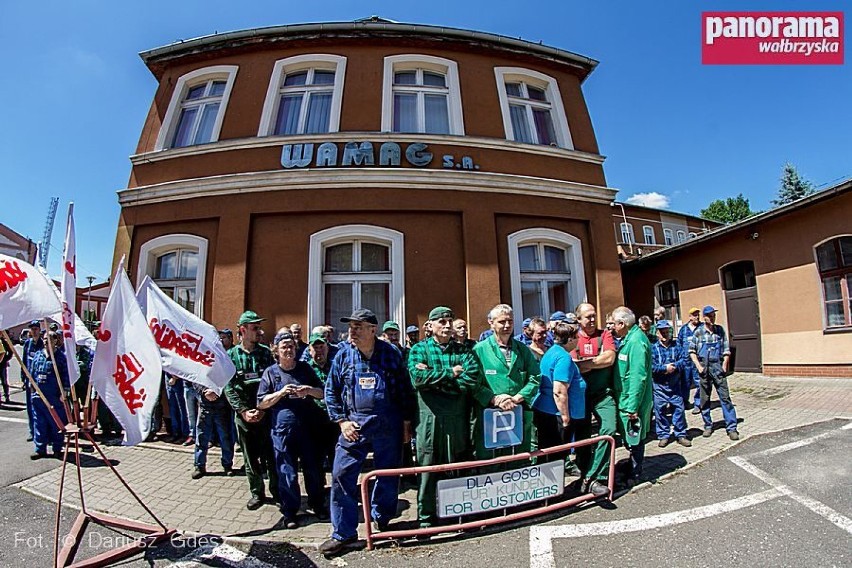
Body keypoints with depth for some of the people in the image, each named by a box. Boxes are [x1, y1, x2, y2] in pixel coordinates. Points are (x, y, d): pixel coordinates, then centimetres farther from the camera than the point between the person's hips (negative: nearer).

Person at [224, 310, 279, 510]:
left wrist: (263, 409, -11)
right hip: (244, 415, 1)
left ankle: (276, 490, 22)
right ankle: (257, 492, 28)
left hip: (266, 413, 0)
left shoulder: (265, 352, 1)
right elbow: (228, 387, -2)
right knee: (250, 457, 11)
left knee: (271, 455, 5)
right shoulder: (231, 355, 1)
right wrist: (243, 411, -12)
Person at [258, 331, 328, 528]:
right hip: (283, 427, -2)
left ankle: (318, 506, 27)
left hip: (308, 425, 2)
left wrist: (310, 390, -9)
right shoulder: (270, 372, 3)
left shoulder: (305, 368, 9)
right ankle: (289, 512, 22)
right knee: (287, 471, 5)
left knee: (314, 468, 9)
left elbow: (322, 393, 12)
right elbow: (261, 403, 1)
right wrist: (281, 392, -14)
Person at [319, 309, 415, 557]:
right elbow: (331, 390, 5)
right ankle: (343, 532, 16)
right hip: (354, 424, 1)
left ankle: (382, 520, 36)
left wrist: (406, 423, 3)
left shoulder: (390, 353, -5)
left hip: (388, 425, 0)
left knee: (388, 475, 12)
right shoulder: (343, 354, -2)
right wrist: (342, 421, -2)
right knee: (341, 475, -1)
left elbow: (405, 390, 2)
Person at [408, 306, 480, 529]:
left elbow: (472, 379, -10)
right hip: (430, 419, -2)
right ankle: (426, 516, 24)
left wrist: (434, 379, -13)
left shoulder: (463, 350, 7)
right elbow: (418, 378, -15)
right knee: (428, 468, 7)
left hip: (458, 420, 2)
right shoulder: (419, 349, 3)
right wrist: (451, 373, -11)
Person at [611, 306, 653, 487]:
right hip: (625, 399, 9)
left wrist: (633, 406, -25)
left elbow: (638, 377, -27)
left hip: (632, 401, -9)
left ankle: (633, 475, 21)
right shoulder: (629, 338, 8)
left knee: (634, 439, 7)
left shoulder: (636, 341, -23)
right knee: (629, 438, 21)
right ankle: (632, 469, 35)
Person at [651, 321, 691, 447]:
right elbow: (651, 366, -12)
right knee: (660, 411, 4)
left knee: (679, 408, 6)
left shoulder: (676, 346, 5)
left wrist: (674, 366, -19)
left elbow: (683, 360, -5)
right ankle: (663, 436, 17)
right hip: (659, 385, -2)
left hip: (675, 385, 2)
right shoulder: (653, 348, -4)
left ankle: (681, 435, 21)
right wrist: (665, 368, -16)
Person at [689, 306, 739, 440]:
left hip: (718, 367, 0)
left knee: (725, 397, -2)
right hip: (704, 368, 0)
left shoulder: (720, 330, 4)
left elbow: (726, 350, 5)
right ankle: (708, 426, 20)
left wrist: (724, 365, -5)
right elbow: (692, 351, 3)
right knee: (704, 399, 7)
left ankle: (731, 428, 6)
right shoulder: (698, 332, 0)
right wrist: (698, 366, -6)